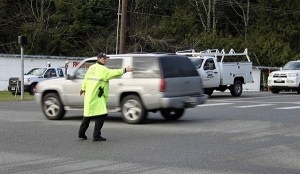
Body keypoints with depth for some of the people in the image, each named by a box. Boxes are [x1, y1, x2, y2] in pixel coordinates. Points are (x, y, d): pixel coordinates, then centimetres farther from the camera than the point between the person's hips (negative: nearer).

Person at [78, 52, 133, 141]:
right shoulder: (102, 69, -11)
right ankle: (96, 136, -8)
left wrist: (83, 89, 36)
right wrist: (124, 70, -29)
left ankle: (81, 134, 24)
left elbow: (86, 79, 23)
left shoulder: (91, 67, 16)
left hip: (89, 95, 10)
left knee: (88, 114, 17)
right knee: (101, 114, -7)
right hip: (97, 97, -10)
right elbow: (113, 73, -24)